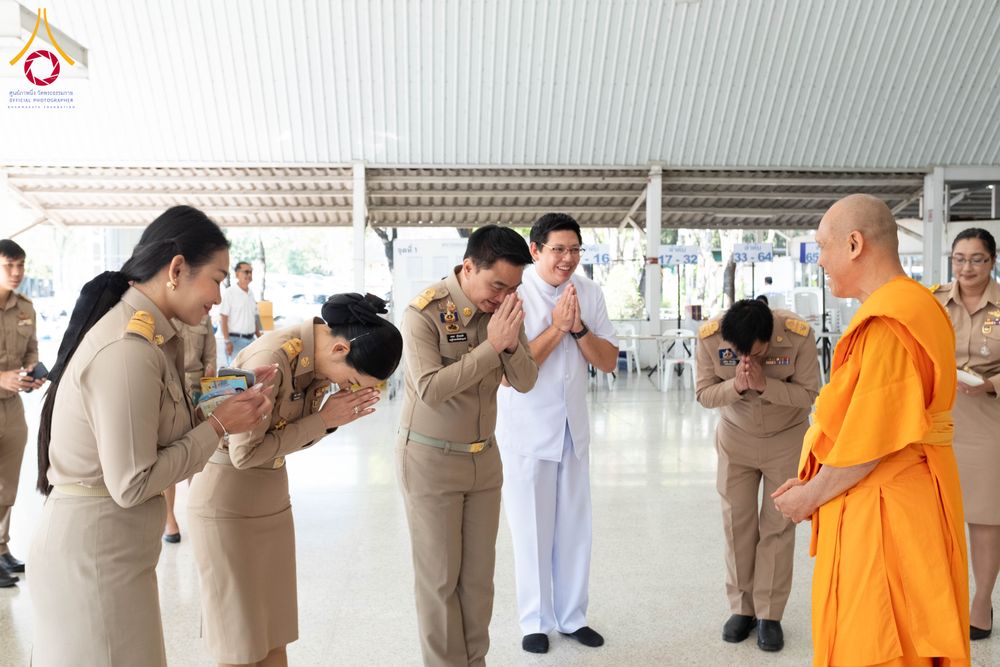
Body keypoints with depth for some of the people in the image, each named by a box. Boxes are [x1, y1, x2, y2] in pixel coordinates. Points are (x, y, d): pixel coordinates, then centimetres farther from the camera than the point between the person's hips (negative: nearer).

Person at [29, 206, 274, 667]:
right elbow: (132, 484, -23)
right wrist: (220, 425, -16)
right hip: (94, 551, -9)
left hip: (103, 542, 9)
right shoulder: (127, 350, -24)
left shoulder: (144, 332, 4)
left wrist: (229, 395, 1)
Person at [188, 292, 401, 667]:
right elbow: (244, 453, -23)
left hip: (272, 496, 7)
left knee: (275, 633, 13)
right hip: (227, 501, -7)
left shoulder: (320, 357, -3)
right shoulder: (272, 358, -27)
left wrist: (335, 420, -13)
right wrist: (322, 420, -18)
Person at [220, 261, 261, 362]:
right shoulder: (229, 293, -8)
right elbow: (223, 319, -11)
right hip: (236, 340, -7)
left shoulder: (251, 294, 13)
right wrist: (227, 341, -17)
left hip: (251, 339, 7)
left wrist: (259, 338, 16)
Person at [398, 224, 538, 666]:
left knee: (479, 573, 11)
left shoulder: (503, 308, -2)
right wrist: (491, 347, -27)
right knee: (439, 576, 4)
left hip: (484, 457, 5)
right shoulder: (423, 312, -18)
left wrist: (511, 345, -22)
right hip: (431, 460, -5)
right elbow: (431, 390, -26)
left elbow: (525, 382, -3)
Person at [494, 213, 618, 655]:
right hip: (526, 431, -4)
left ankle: (572, 616, 30)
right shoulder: (514, 293, -16)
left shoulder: (589, 292, -1)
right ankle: (536, 621, 25)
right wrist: (556, 327, -21)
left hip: (573, 428, 5)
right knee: (533, 530, 8)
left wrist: (579, 328, -16)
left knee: (575, 527, 13)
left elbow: (609, 362, 0)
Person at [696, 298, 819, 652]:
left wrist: (765, 384, -35)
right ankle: (742, 607, 21)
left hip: (787, 437, -1)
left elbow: (808, 393, -20)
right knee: (737, 523, 6)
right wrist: (736, 386, -34)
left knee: (778, 525, 1)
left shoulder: (798, 333, -28)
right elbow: (704, 393, -14)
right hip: (735, 437, 2)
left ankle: (770, 614, 14)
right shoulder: (710, 335, -24)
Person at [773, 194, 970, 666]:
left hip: (881, 512, -10)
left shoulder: (887, 324, -21)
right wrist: (813, 484, 8)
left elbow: (871, 441, -23)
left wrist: (809, 497, -8)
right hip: (903, 498, 10)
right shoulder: (916, 305, 11)